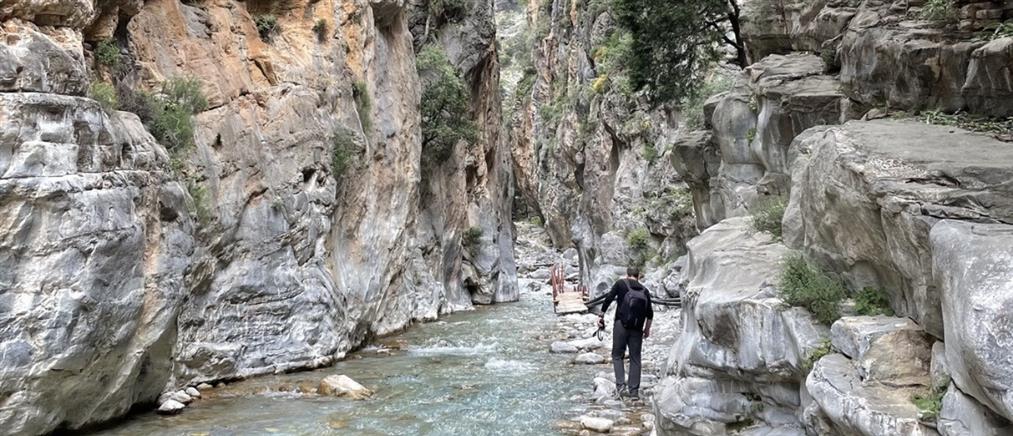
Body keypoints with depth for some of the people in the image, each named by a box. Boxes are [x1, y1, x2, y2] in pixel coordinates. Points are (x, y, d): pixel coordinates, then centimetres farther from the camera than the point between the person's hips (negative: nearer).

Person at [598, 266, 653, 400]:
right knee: (635, 358, 7)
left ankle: (621, 384, -9)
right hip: (637, 328, 3)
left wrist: (601, 315, 2)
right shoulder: (644, 290, 15)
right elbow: (649, 313, 12)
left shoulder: (621, 283, 6)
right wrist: (647, 329, 22)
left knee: (617, 355, 7)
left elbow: (608, 299, -4)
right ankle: (634, 391, 5)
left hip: (621, 325, -3)